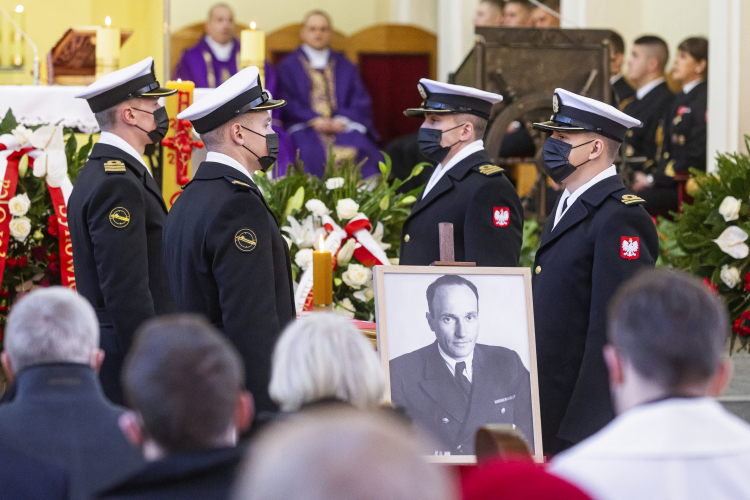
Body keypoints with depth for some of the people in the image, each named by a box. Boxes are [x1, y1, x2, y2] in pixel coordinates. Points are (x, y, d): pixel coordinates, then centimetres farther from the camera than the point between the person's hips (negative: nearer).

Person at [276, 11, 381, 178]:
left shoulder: (346, 67, 22)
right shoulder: (288, 66, 14)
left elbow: (360, 101, 12)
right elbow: (286, 102, 3)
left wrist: (342, 120, -8)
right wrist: (314, 120, -13)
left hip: (342, 125, 2)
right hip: (304, 128, -2)